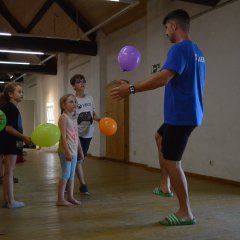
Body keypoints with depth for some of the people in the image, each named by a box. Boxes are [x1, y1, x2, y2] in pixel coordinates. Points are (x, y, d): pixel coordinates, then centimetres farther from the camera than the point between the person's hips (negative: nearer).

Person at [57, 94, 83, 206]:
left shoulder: (74, 118, 15)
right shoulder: (63, 117, -10)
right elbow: (63, 136, -17)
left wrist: (80, 150, 18)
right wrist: (67, 151, -22)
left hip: (74, 151, 8)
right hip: (66, 150, -8)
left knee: (72, 175, 12)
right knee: (66, 174, -4)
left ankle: (70, 197, 20)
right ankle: (60, 199, 4)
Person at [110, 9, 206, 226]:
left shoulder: (179, 48, -16)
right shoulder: (197, 51, 14)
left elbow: (162, 79, -28)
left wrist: (131, 89, -24)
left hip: (180, 115, -10)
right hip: (189, 112, 10)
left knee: (171, 161, -3)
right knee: (160, 137, 28)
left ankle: (185, 213, 7)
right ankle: (165, 186, 29)